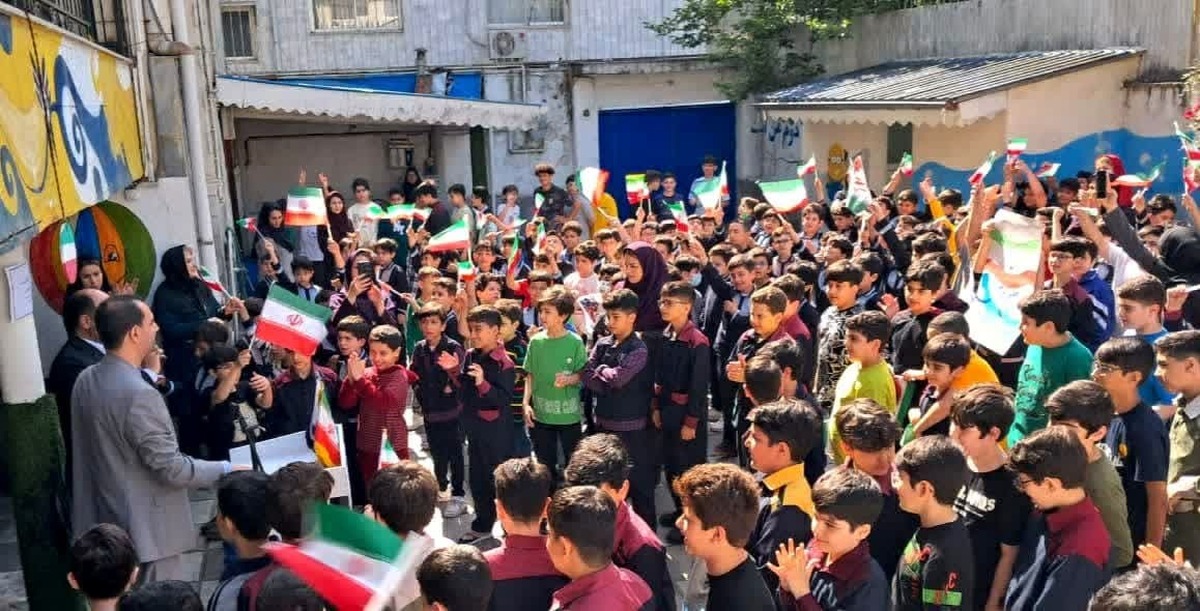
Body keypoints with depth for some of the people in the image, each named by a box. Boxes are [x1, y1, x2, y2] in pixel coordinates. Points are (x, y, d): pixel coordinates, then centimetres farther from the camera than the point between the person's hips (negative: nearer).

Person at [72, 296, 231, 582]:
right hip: (146, 530, -9)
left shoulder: (85, 381, 2)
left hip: (106, 523, 9)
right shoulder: (139, 394, -26)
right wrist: (225, 470, -8)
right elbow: (172, 469, -22)